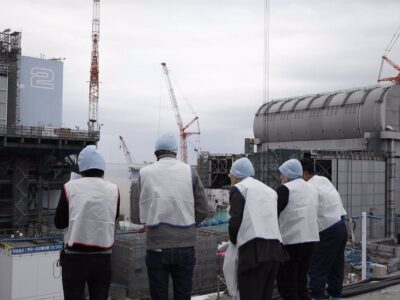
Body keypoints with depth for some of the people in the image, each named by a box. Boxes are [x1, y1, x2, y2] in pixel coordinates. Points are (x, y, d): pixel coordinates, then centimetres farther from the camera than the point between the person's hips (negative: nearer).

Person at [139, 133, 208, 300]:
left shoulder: (145, 172, -3)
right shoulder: (189, 171, -1)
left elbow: (143, 213, 1)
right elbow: (203, 211, 1)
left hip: (157, 246, -1)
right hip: (185, 246, 1)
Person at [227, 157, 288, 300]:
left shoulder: (238, 188, 5)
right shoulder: (269, 190, 24)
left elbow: (235, 220, -5)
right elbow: (273, 218, 20)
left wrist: (234, 240, 14)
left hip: (253, 251, -7)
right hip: (275, 250, 7)